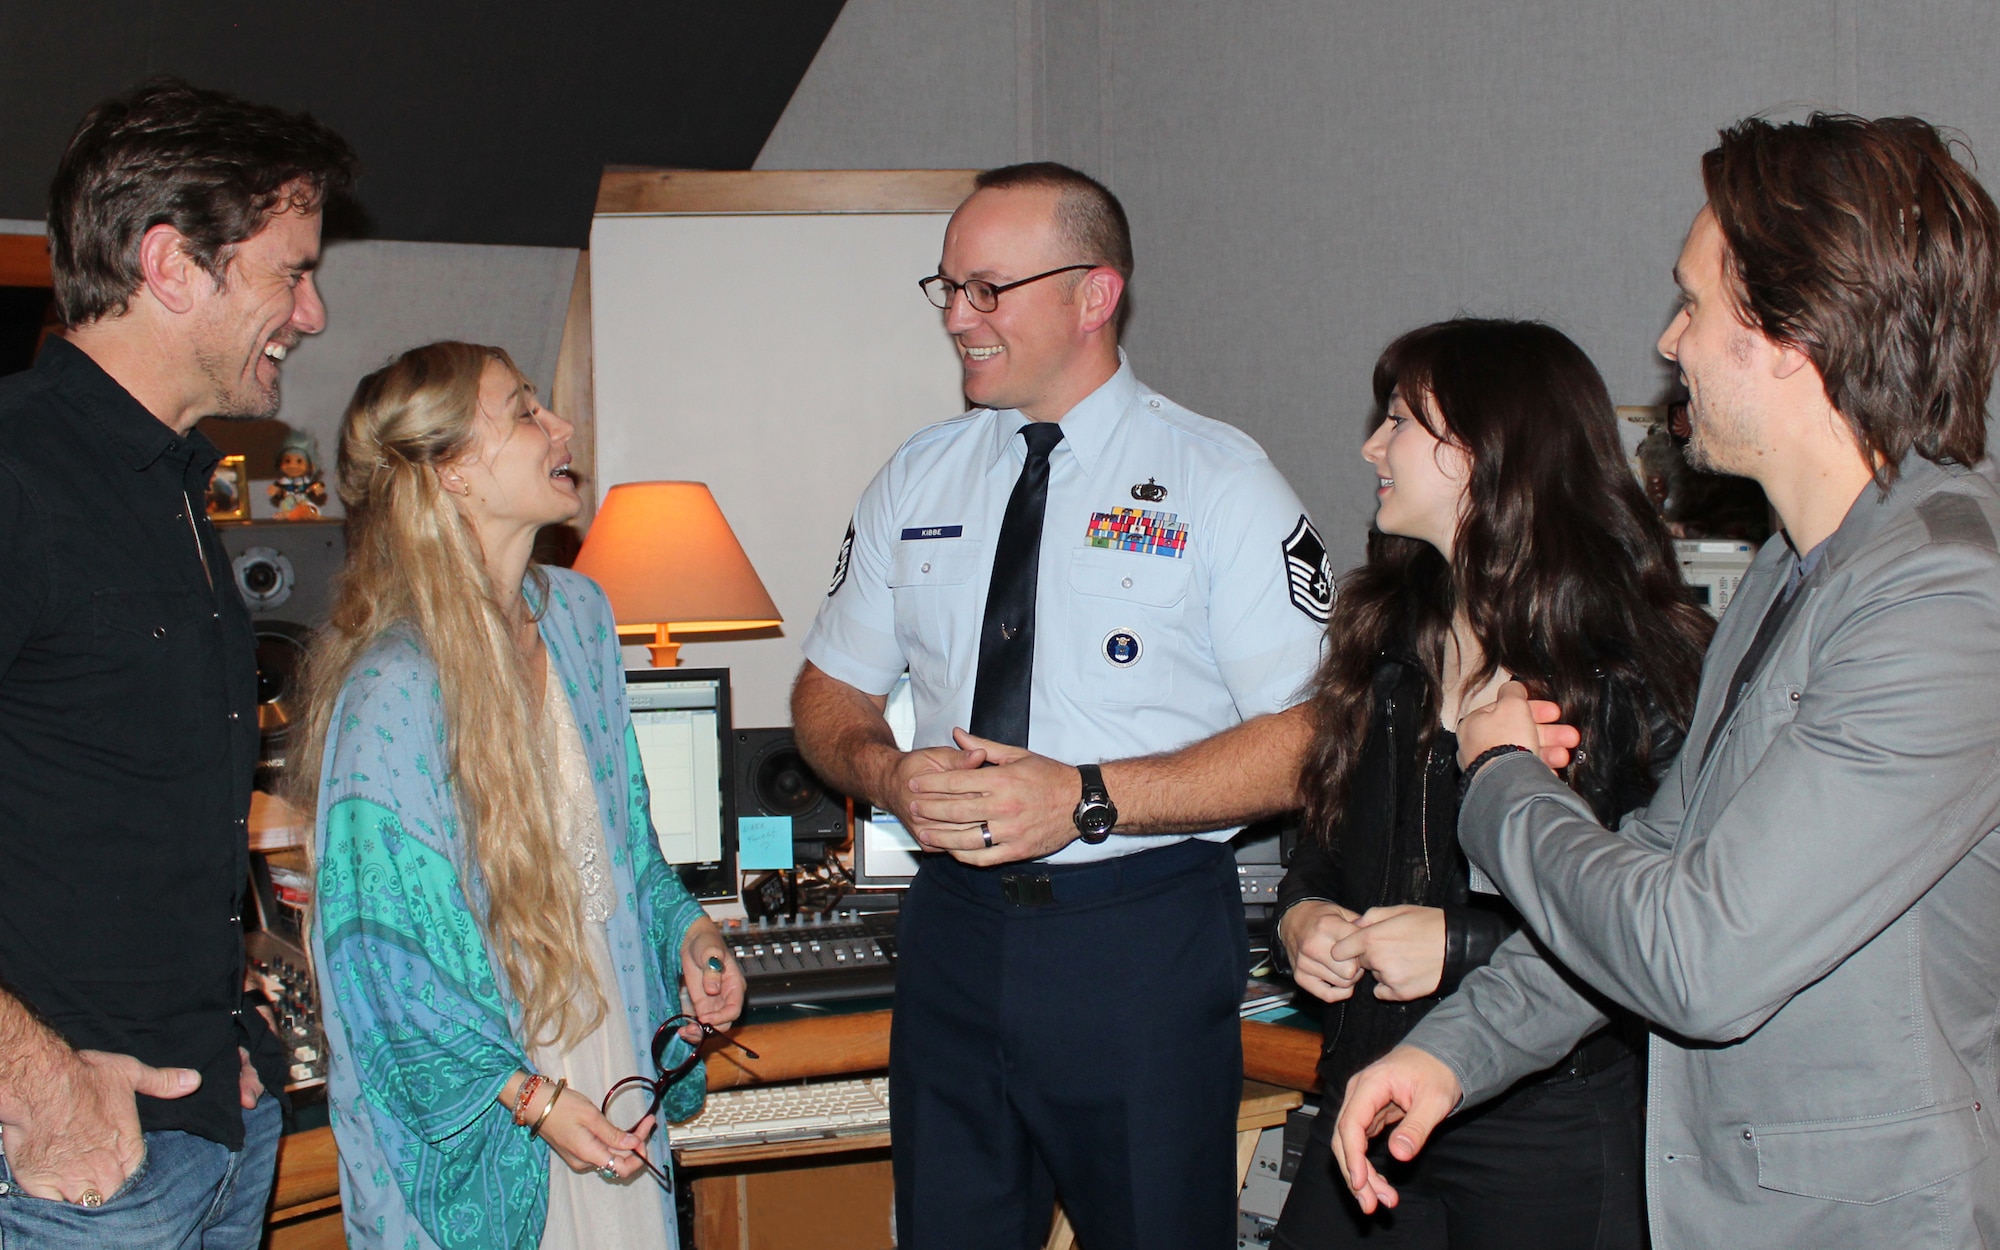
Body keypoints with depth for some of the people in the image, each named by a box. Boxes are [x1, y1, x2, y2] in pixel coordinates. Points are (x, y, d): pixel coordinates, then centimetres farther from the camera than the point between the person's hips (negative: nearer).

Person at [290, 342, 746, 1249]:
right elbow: (380, 945, -19)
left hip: (608, 1062, 7)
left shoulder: (575, 613, 3)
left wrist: (684, 929, 1)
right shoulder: (394, 690, -21)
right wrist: (525, 1096, -22)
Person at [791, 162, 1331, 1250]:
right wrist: (887, 771, -8)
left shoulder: (1219, 483, -6)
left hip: (1145, 942, -4)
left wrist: (1092, 798, -21)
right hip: (955, 926, 4)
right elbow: (829, 693, 15)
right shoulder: (915, 483, 8)